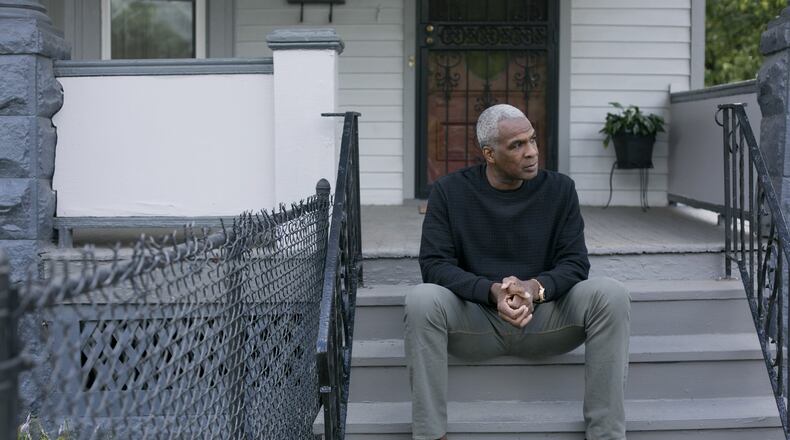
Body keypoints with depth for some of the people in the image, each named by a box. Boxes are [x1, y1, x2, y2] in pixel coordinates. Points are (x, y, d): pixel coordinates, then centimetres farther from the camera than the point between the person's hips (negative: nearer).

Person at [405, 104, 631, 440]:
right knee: (422, 300, -32)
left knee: (611, 294, -25)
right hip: (474, 316, -1)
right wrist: (492, 292, -27)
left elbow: (575, 263, -2)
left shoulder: (559, 189, 3)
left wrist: (536, 288, -25)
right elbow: (434, 264, -9)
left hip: (543, 316, 1)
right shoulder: (449, 191, -1)